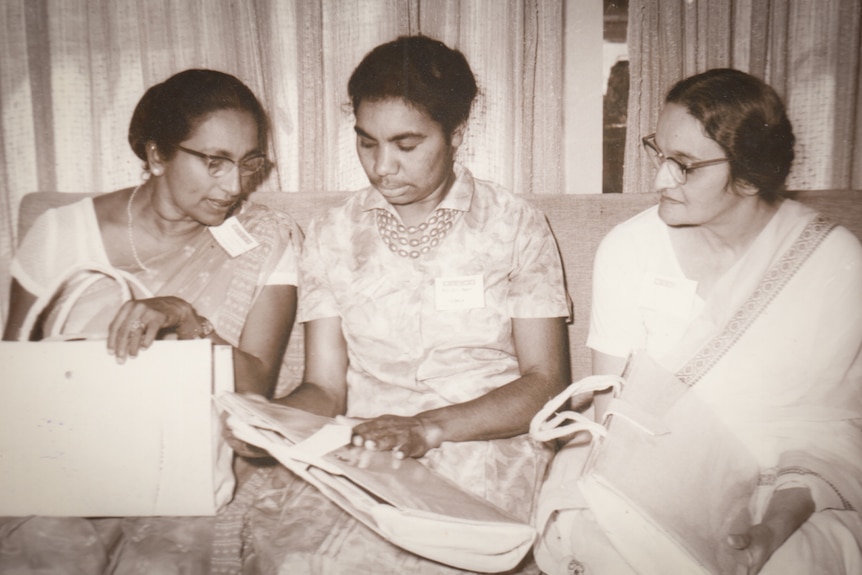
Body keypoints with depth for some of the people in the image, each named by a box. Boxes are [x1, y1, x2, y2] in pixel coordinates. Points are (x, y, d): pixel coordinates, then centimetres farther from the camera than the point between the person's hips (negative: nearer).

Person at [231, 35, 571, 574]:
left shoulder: (516, 225, 2)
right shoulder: (331, 235, 9)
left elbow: (545, 382, -3)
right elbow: (324, 387, 7)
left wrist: (430, 427, -17)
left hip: (488, 444, -2)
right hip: (364, 450, 3)